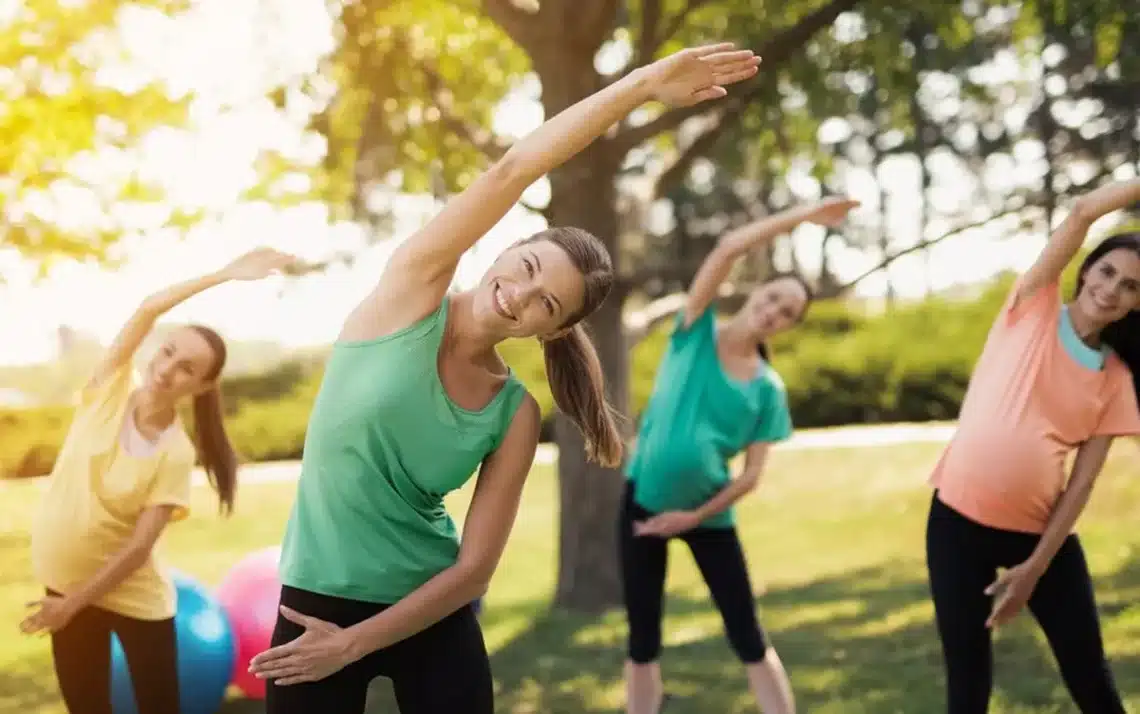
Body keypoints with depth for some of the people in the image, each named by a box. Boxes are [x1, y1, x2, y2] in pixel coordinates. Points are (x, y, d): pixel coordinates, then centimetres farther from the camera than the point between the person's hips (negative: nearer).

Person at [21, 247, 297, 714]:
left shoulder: (175, 455, -16)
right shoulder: (109, 392, -9)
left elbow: (139, 545, -18)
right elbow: (149, 309, -21)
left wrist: (73, 603, -19)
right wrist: (225, 275, -23)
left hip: (131, 594, -3)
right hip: (66, 583, 3)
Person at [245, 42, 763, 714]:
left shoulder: (516, 416, -7)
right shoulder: (412, 289, -11)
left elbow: (475, 568, -7)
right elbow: (510, 174, -22)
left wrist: (354, 643, -13)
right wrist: (643, 82, -26)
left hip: (430, 616, 2)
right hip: (318, 601, -2)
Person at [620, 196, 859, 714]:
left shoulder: (768, 390, -3)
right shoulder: (697, 332, -4)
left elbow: (751, 474, -5)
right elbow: (729, 248, -16)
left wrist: (695, 517, -13)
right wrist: (802, 216, -14)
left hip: (709, 513, 1)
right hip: (644, 500, 0)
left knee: (748, 639, 2)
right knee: (643, 640, 6)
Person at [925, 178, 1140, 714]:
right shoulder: (1034, 310, 1)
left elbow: (1083, 481, -2)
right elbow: (1083, 212, -10)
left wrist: (1035, 568, -9)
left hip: (1039, 530, 2)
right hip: (959, 518, -2)